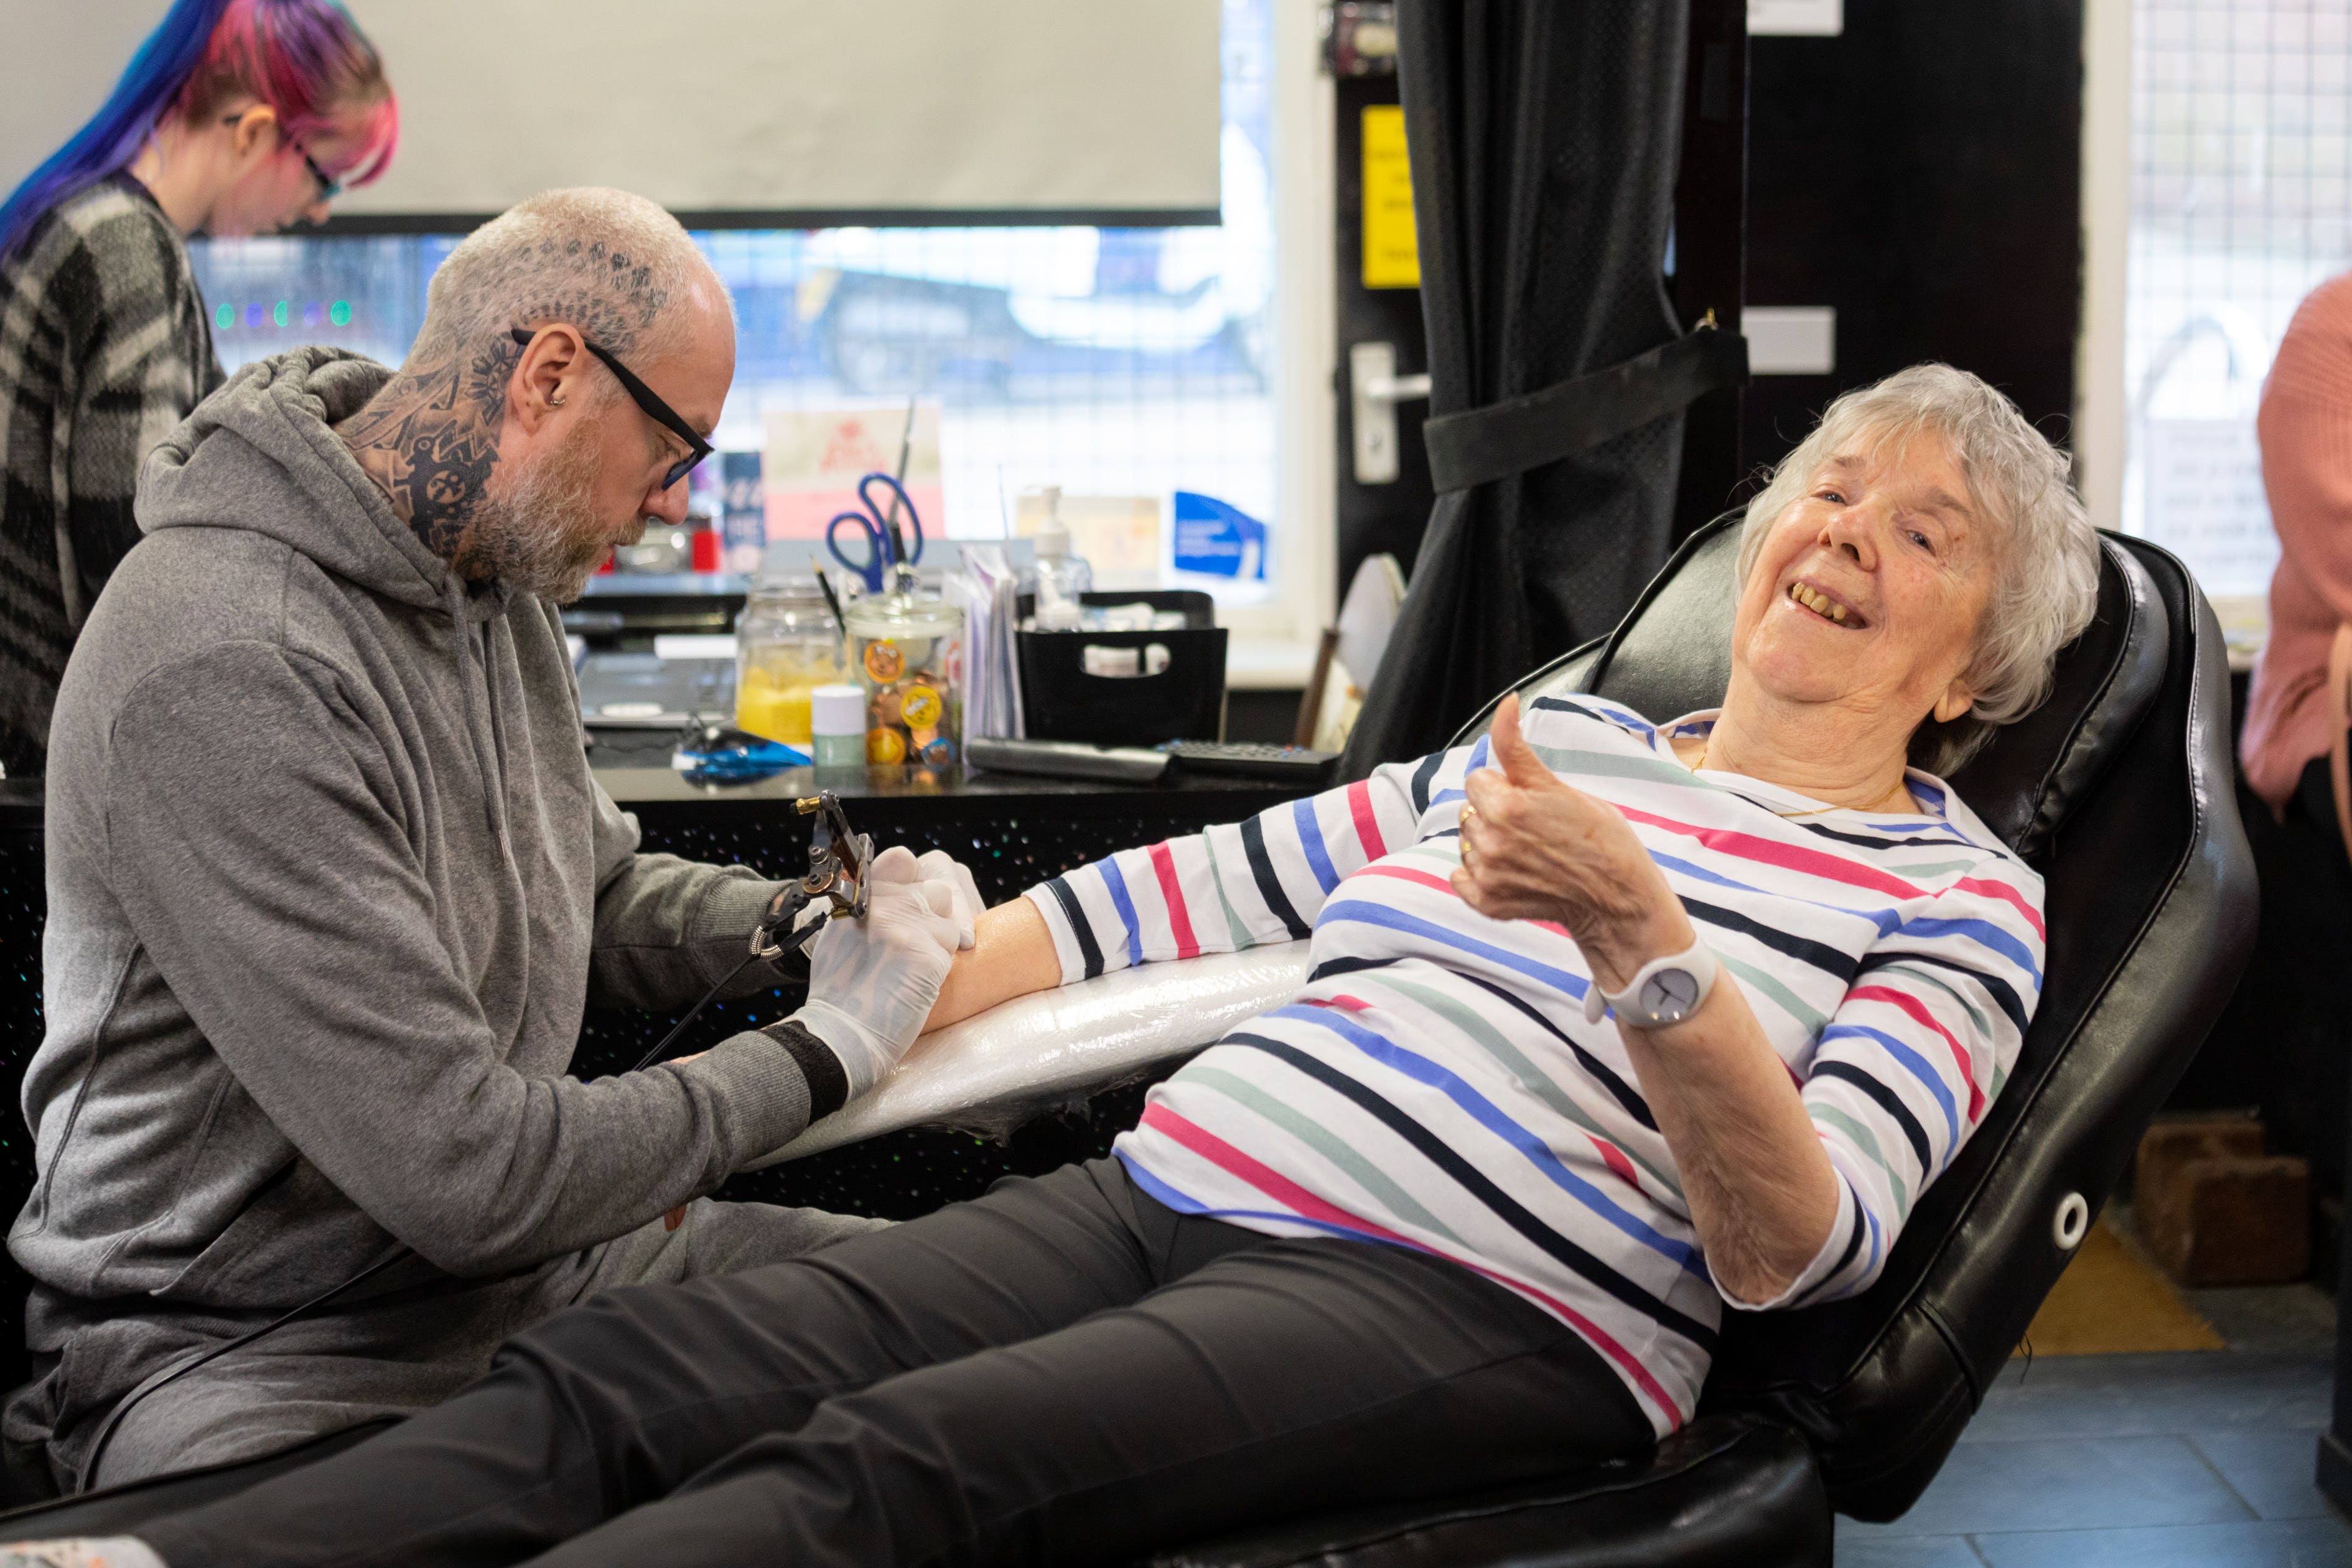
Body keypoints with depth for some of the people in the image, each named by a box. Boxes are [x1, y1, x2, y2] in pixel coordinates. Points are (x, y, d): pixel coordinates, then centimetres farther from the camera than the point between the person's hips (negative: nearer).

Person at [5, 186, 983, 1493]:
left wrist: (819, 926, 4)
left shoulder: (498, 572, 7)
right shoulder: (230, 672, -25)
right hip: (260, 1352, -10)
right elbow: (465, 1174, -26)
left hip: (539, 1254, 10)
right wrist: (827, 1050, -14)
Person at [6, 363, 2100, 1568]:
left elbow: (1796, 1251, -7)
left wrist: (1639, 933, -22)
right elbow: (1189, 894, 26)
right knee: (616, 1371, -20)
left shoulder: (1961, 898, 11)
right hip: (1170, 1190, 6)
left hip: (1464, 1298, -6)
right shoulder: (1562, 742, 27)